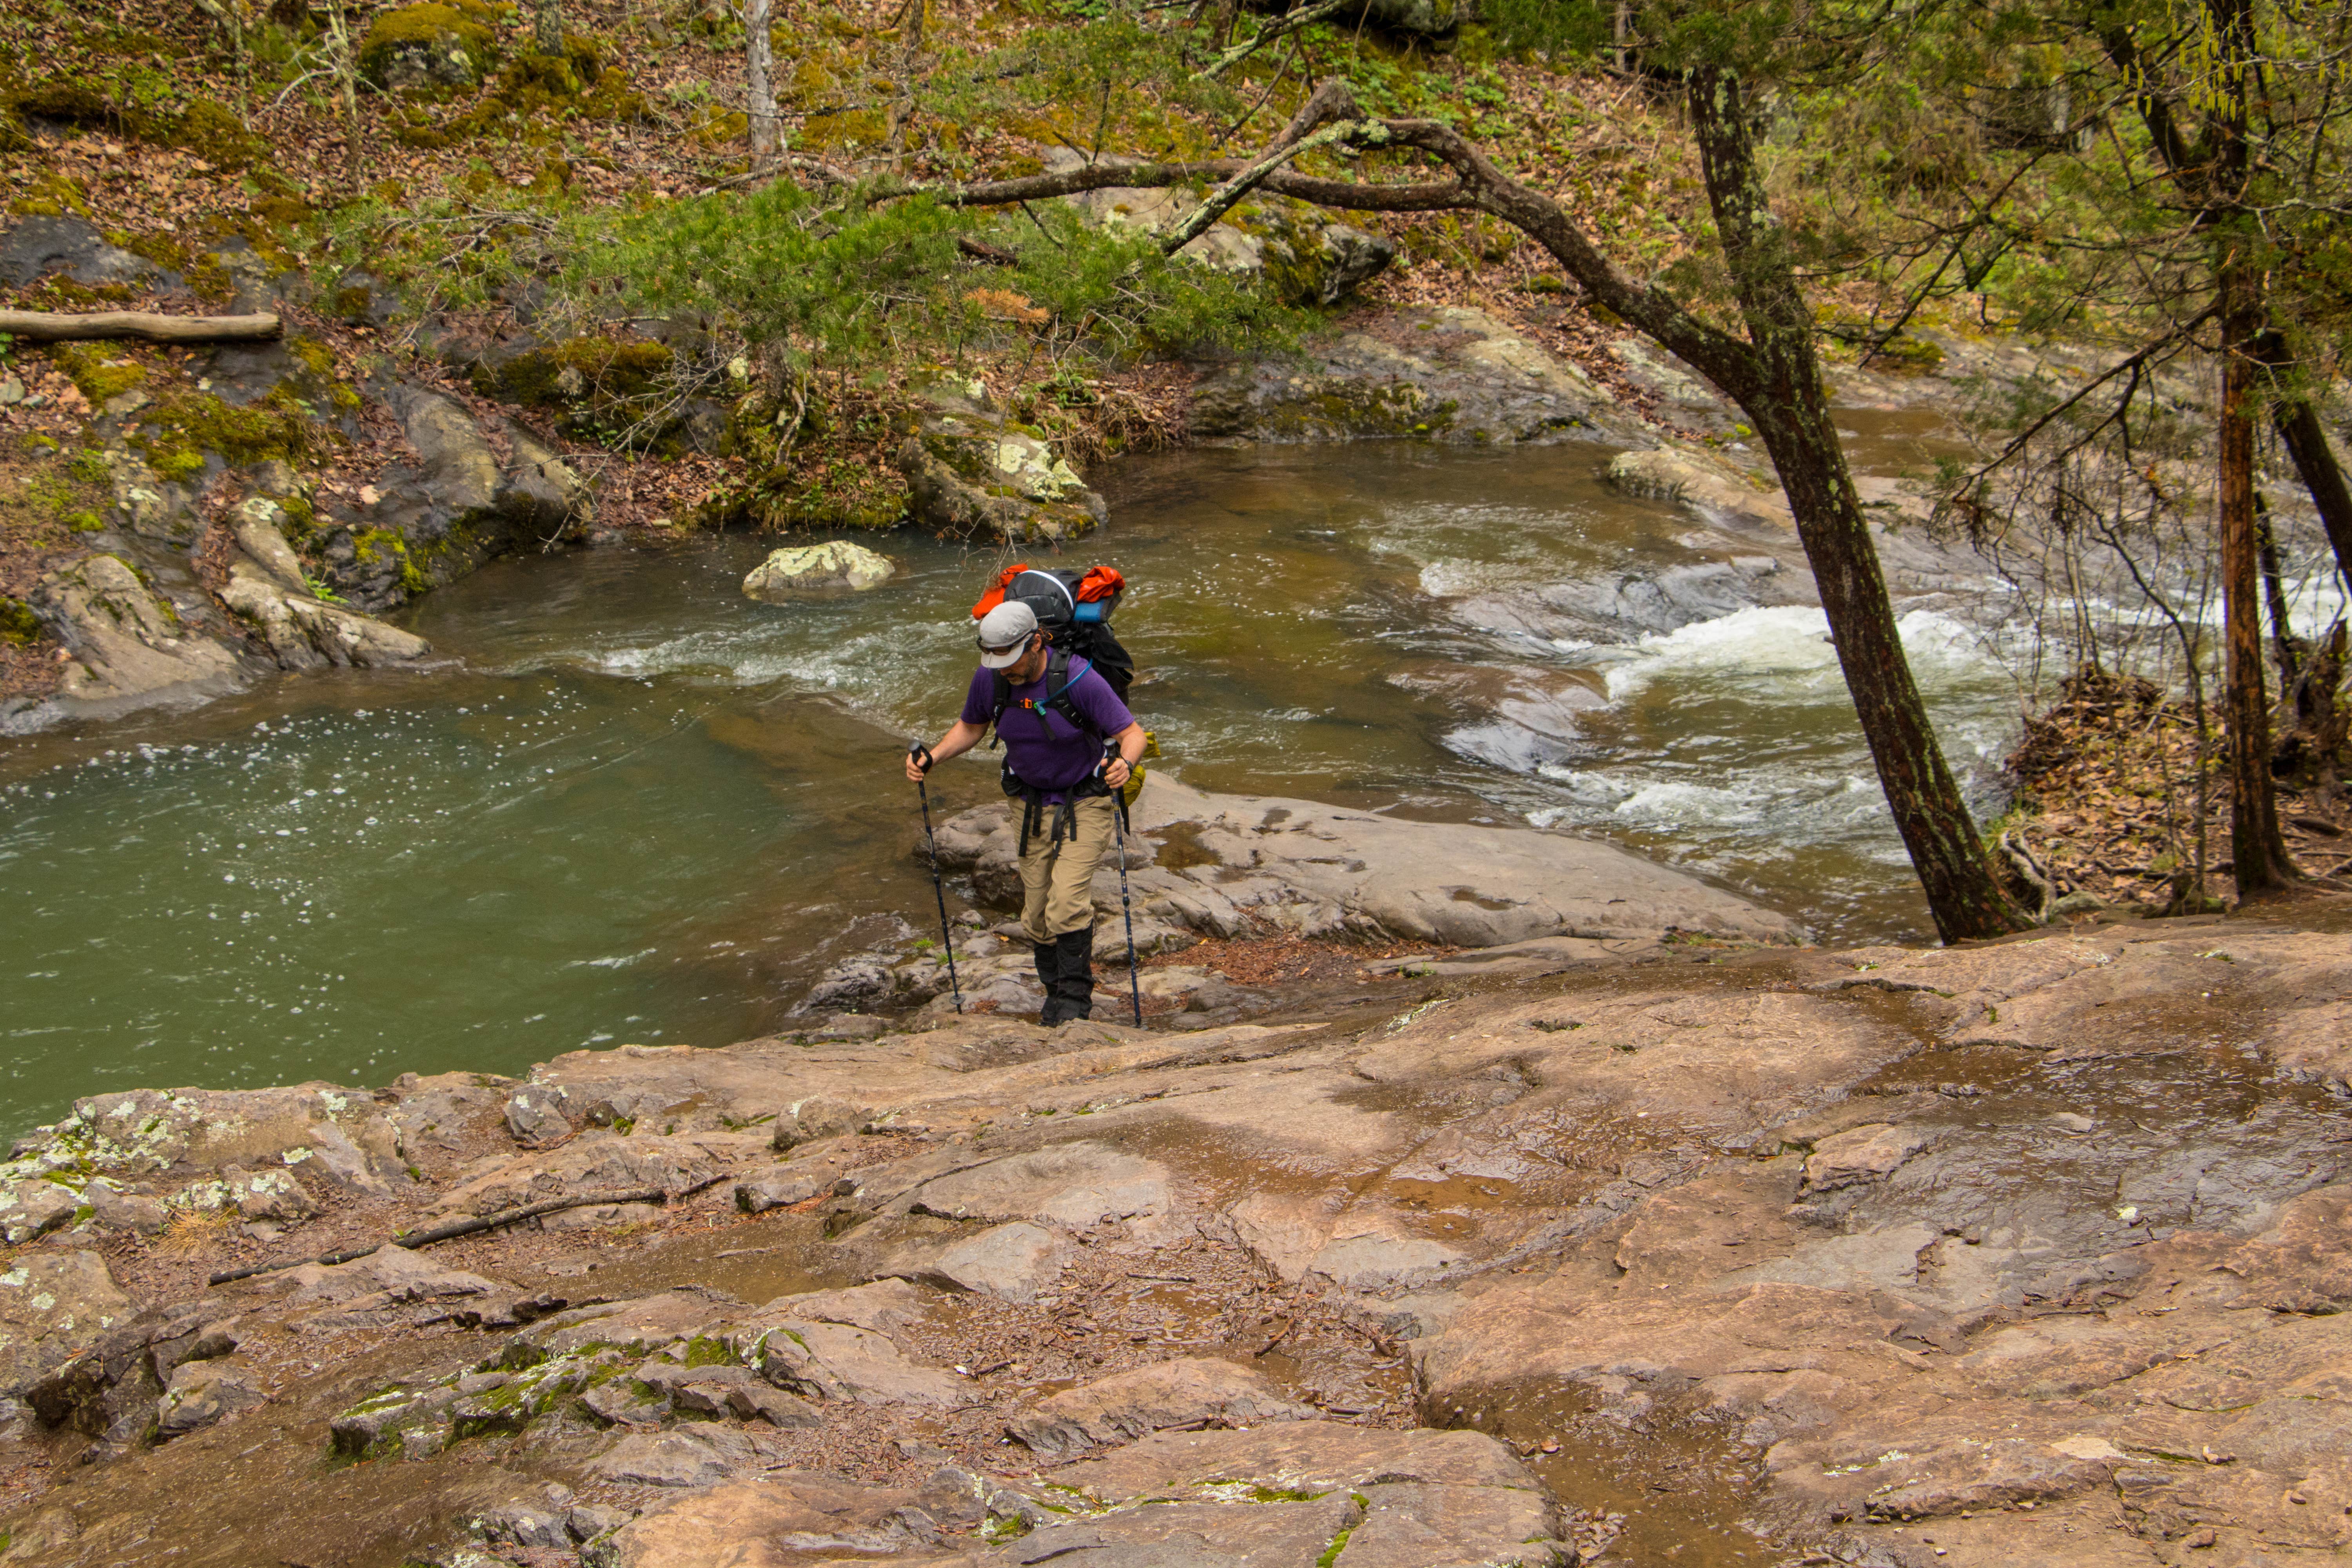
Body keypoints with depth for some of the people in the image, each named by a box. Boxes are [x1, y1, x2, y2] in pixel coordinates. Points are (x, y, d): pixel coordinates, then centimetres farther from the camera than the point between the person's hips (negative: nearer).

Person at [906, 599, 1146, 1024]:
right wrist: (932, 758, -8)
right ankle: (1055, 994, 25)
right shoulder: (989, 679, -10)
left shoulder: (1077, 678, -25)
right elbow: (971, 727, 9)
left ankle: (1075, 998, -6)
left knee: (1067, 901, -20)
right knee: (1036, 916, 6)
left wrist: (1124, 763, -44)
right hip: (1034, 808, 5)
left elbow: (1132, 733, -22)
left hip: (1085, 803, -5)